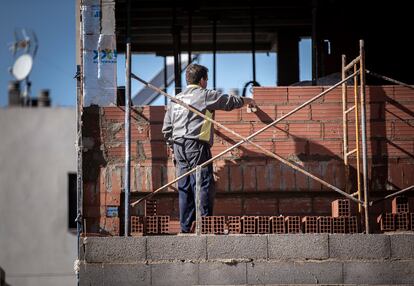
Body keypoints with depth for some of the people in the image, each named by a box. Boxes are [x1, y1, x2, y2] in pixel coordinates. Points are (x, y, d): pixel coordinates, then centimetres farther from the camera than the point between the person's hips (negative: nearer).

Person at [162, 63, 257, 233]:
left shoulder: (175, 99, 17)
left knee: (184, 187, 8)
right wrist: (248, 101, 26)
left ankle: (186, 227, 10)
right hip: (196, 145, -7)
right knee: (204, 185, -5)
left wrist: (173, 148, 25)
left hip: (178, 146, 7)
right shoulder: (205, 95, -2)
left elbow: (166, 129, 16)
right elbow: (231, 101, 8)